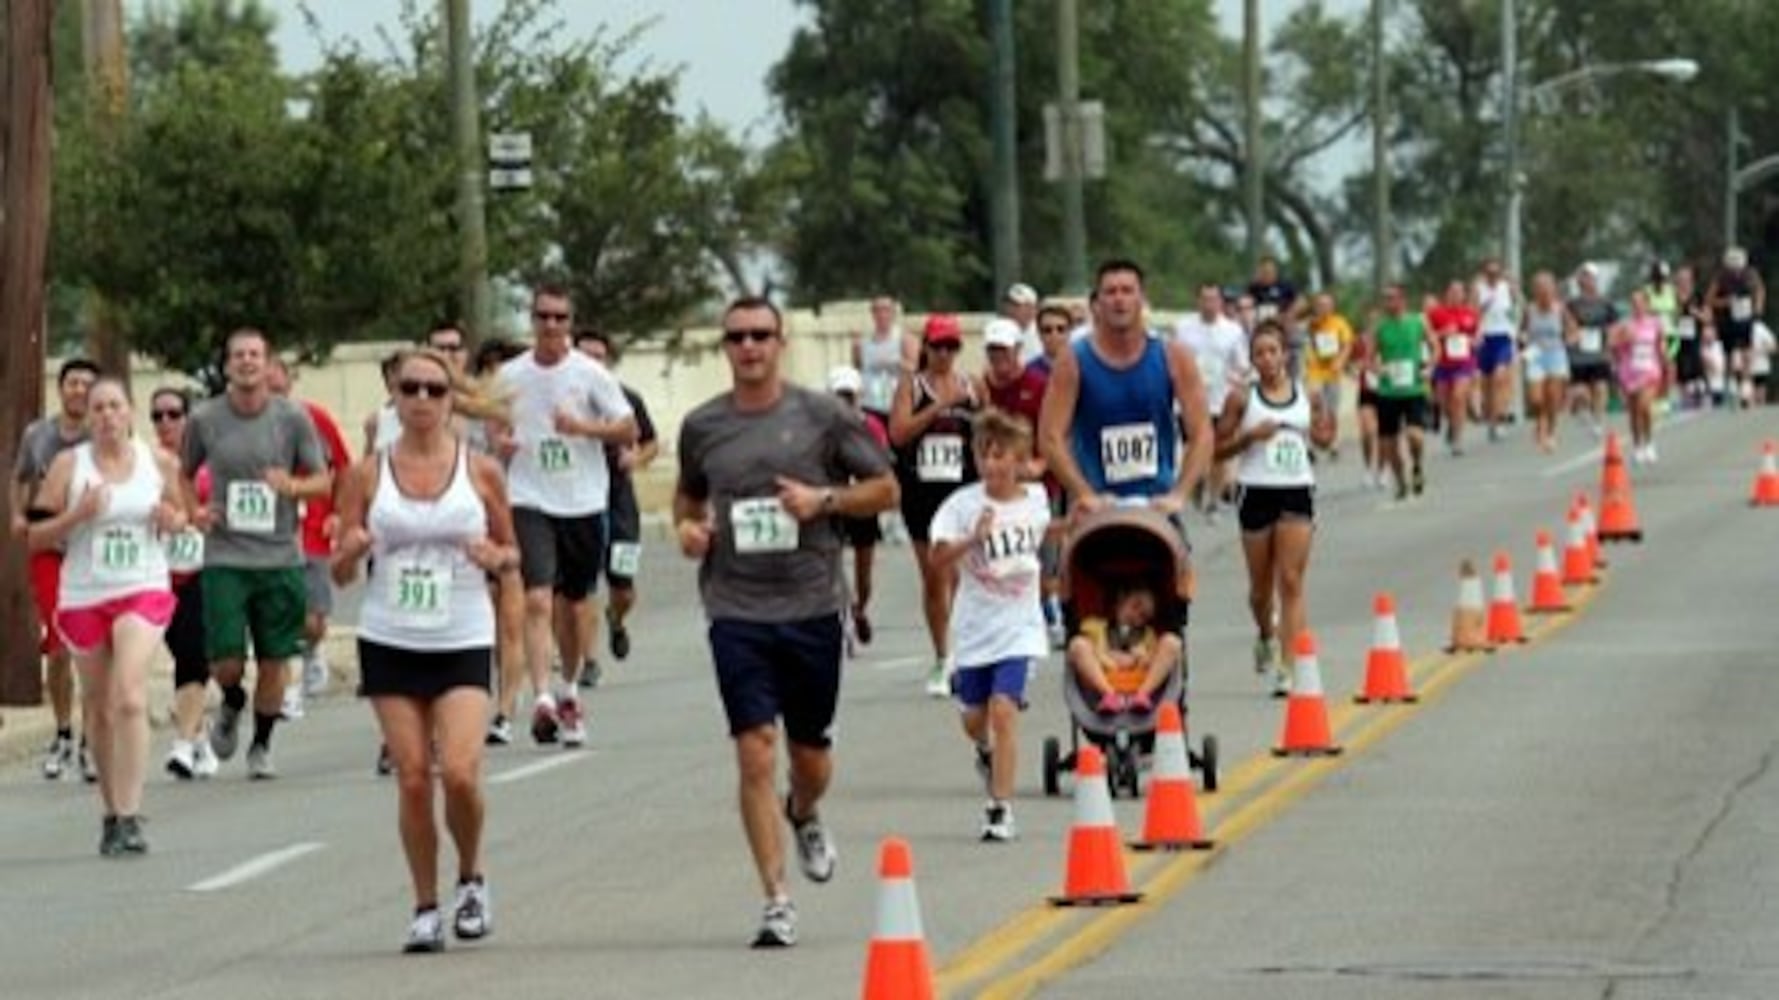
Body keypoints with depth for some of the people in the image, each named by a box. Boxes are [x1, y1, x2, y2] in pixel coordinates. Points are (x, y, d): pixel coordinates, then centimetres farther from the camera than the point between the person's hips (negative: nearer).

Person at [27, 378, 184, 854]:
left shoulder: (159, 462, 3)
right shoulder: (69, 465, -1)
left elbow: (181, 513, 19)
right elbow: (36, 536, 0)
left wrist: (172, 521, -4)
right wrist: (77, 515, -17)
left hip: (143, 592, -1)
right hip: (82, 596, 1)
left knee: (130, 698, -18)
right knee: (97, 707, 10)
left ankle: (129, 817, -20)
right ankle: (112, 811, 26)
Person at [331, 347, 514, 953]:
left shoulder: (481, 471, 1)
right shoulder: (368, 475, 2)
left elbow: (511, 551, 11)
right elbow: (341, 573, 6)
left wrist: (496, 557, -11)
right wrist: (351, 551, -16)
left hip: (463, 642, -1)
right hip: (390, 643, 1)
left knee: (460, 773, -15)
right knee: (412, 780, -2)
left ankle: (471, 880, 11)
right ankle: (425, 909, 11)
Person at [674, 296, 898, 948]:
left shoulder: (822, 416, 0)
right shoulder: (702, 427, 5)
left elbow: (885, 489, 5)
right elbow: (689, 494, 23)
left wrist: (823, 499, -11)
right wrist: (687, 526, 1)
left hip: (812, 607, 0)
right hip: (737, 611, 0)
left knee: (811, 756, 11)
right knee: (756, 754, -11)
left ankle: (804, 816, 48)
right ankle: (777, 902, -6)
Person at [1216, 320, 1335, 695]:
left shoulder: (1306, 396, 4)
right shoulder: (1242, 400, -1)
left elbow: (1323, 437, 18)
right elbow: (1218, 448, 0)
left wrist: (1323, 434, -5)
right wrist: (1250, 435, -15)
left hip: (1297, 493, 0)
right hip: (1257, 492, 0)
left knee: (1291, 583, -9)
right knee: (1261, 584, 11)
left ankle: (1288, 670, -13)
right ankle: (1266, 638, 44)